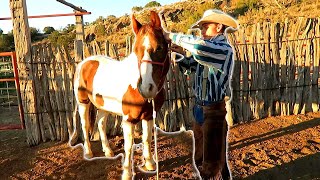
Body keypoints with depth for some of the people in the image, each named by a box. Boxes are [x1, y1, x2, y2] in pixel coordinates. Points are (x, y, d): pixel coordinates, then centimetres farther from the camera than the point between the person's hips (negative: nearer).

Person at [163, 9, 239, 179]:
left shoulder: (225, 49, -18)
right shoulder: (205, 50, 7)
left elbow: (199, 45, -37)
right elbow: (193, 65, 20)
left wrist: (172, 36, -25)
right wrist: (182, 53, 1)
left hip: (215, 111, -8)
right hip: (199, 109, 8)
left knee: (213, 160, 7)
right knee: (200, 156, 22)